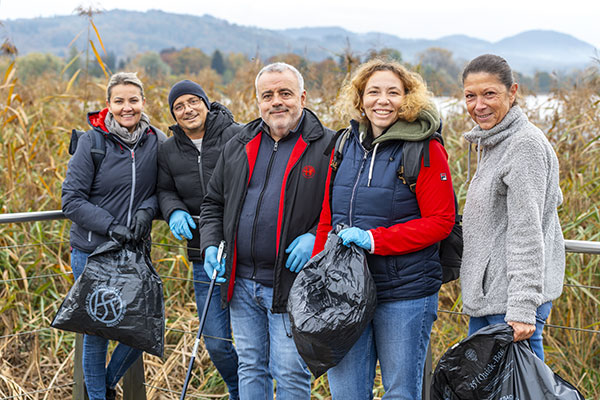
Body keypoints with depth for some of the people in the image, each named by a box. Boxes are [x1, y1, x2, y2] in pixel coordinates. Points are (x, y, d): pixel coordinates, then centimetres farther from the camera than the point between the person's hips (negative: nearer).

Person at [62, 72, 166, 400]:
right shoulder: (92, 142, -9)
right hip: (92, 251, -3)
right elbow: (71, 200, -10)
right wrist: (110, 226, -21)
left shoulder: (156, 141, 0)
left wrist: (147, 209, -13)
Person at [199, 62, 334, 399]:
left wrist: (316, 237, -17)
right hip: (242, 283, 5)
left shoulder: (327, 147, -4)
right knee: (250, 368, 16)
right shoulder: (239, 147, 12)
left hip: (292, 282, -5)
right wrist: (211, 245, 4)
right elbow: (214, 202, 19)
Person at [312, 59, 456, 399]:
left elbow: (440, 221, -9)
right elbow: (326, 218, 14)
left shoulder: (426, 150, -6)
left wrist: (373, 239, -16)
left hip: (405, 294, -4)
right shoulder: (345, 146, 9)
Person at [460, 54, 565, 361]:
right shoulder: (490, 141, 13)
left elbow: (527, 233, -21)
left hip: (512, 300, -10)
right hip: (485, 297, 10)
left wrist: (522, 308, -23)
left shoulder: (526, 144, -16)